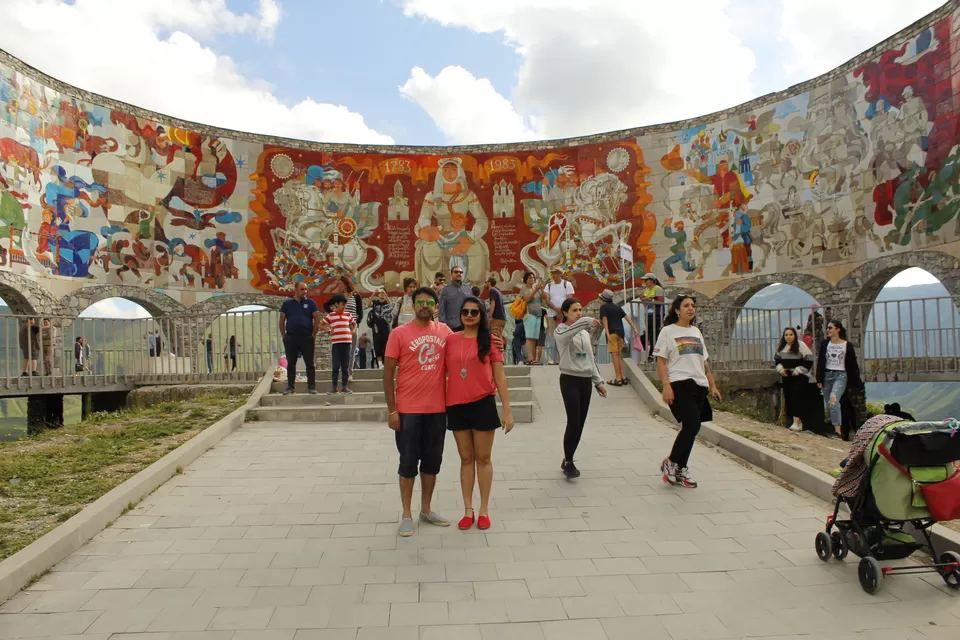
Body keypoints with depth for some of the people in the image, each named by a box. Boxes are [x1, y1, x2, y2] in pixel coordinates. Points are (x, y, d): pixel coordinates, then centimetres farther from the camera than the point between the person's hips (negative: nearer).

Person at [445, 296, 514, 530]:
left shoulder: (489, 341, -2)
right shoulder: (450, 340, 3)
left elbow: (499, 377, -1)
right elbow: (443, 373, 8)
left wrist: (507, 411, -4)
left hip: (483, 404, -2)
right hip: (457, 406, 2)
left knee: (483, 458, 8)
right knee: (466, 458, 12)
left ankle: (484, 510, 21)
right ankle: (468, 510, 22)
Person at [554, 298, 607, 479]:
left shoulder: (585, 333, 16)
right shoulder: (561, 331, -4)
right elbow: (567, 333, -31)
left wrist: (598, 381, 15)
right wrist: (587, 321, -43)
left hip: (586, 381, 6)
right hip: (570, 380, -6)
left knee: (580, 424, 6)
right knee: (573, 423, -13)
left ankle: (568, 461, 20)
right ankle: (568, 462, 2)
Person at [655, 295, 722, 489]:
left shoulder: (696, 332, 17)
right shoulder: (668, 331, -1)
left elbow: (704, 362, 21)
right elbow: (661, 361, -6)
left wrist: (712, 385, 15)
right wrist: (666, 386, -17)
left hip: (699, 386, 6)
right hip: (680, 385, -6)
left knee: (690, 427, 5)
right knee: (692, 425, -17)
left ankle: (680, 469, 16)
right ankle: (670, 463, 1)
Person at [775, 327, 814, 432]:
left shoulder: (801, 345, -9)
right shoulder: (781, 347, 10)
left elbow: (809, 359, -12)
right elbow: (777, 359, 19)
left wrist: (798, 371, -13)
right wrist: (781, 369, 1)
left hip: (799, 377, -7)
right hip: (786, 377, 7)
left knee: (796, 397, -15)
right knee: (788, 398, 6)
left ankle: (797, 422, -19)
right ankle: (798, 421, 16)